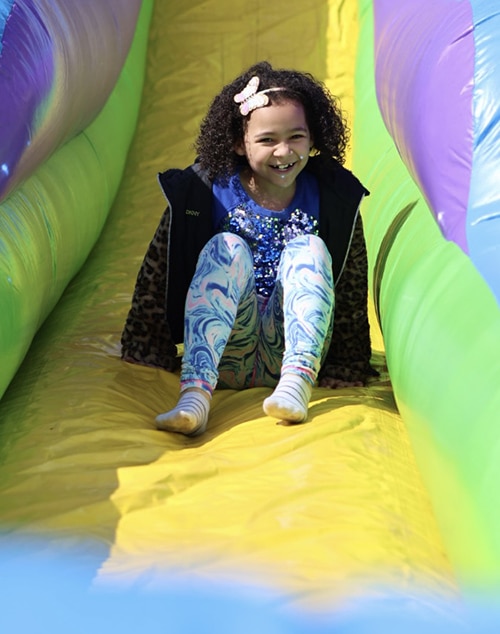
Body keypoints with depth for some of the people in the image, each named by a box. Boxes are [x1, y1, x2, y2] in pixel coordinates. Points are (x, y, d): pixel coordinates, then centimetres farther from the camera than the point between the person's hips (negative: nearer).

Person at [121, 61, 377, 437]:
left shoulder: (332, 197, 0)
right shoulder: (207, 190, -4)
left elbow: (353, 287, 6)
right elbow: (157, 273, -2)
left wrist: (350, 367, 6)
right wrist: (146, 351, -3)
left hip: (290, 348, 1)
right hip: (225, 354, -1)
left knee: (309, 248, -21)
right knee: (226, 248, -26)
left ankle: (298, 381, -41)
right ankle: (196, 392, -45)